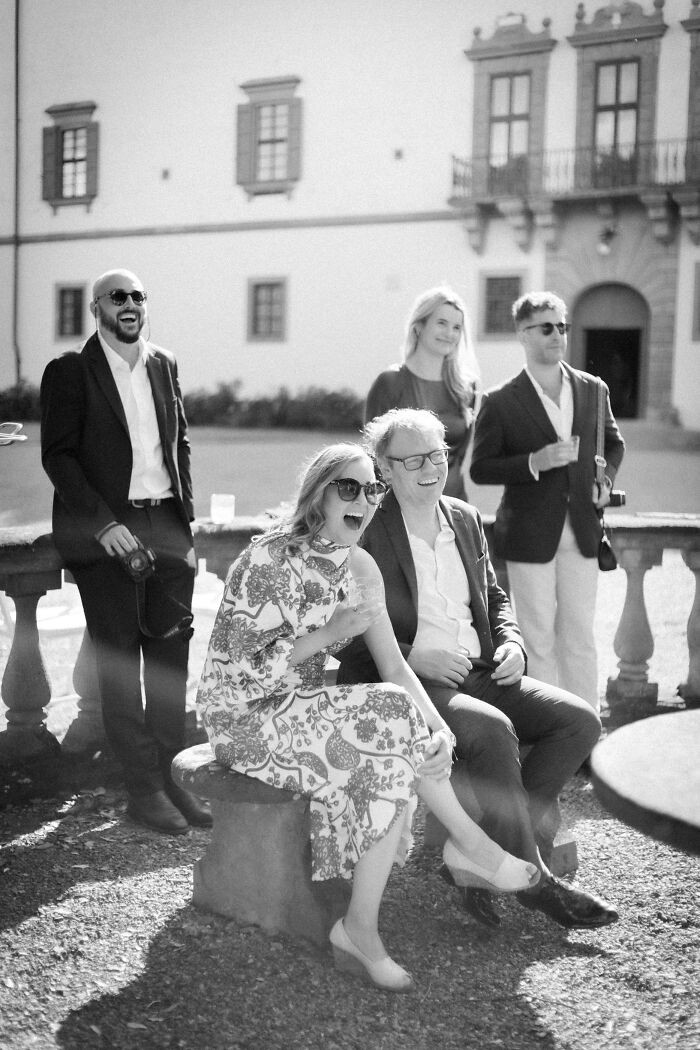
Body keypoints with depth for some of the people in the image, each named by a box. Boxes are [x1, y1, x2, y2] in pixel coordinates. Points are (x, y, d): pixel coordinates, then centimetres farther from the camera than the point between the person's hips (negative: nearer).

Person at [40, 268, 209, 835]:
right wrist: (104, 524, -16)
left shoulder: (165, 365, 13)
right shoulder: (69, 371, -2)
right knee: (119, 662, 1)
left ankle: (173, 777, 18)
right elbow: (57, 455, -7)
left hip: (168, 529, 5)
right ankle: (143, 789, 9)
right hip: (105, 532, -5)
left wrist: (187, 517, 9)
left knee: (171, 658, 7)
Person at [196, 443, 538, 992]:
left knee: (394, 763, -21)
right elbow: (245, 671, -21)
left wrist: (437, 728, -13)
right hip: (245, 718, -7)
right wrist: (329, 633, -27)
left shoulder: (359, 568, 3)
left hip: (305, 709, 7)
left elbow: (395, 667, 3)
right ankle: (468, 844, -7)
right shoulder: (269, 560, -18)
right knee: (393, 722, -23)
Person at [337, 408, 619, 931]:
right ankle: (533, 879, -14)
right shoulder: (364, 530, -6)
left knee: (579, 720, -11)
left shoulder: (466, 519, 15)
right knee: (493, 730, -32)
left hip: (480, 674, 7)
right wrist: (408, 655, -20)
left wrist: (511, 643, 4)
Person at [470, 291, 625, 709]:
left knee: (580, 635, 8)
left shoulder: (592, 389, 8)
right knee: (538, 639, 4)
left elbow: (614, 442, 23)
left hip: (581, 532, 3)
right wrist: (535, 462, -19)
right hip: (530, 536, -3)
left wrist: (606, 477, 3)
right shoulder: (500, 401, -5)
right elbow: (480, 469, -6)